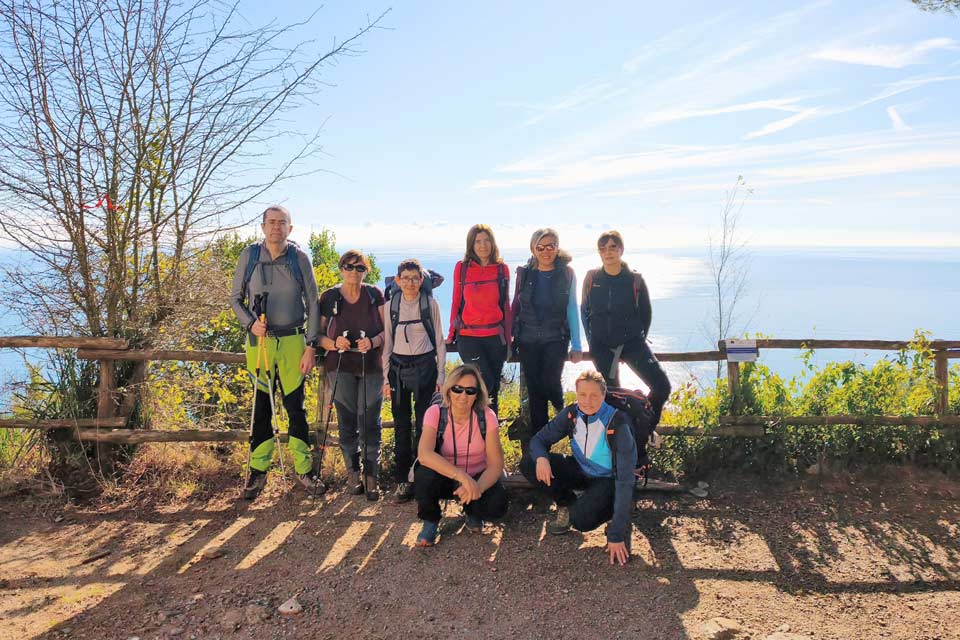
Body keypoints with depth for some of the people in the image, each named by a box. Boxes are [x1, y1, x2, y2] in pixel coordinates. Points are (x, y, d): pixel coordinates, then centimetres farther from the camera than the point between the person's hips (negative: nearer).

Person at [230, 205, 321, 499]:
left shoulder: (299, 258, 0)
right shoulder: (249, 255, 2)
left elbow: (312, 304, 2)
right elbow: (235, 298, 8)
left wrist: (311, 347, -3)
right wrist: (250, 323, -11)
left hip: (293, 341, 0)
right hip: (259, 341, 1)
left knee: (296, 406, 5)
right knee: (261, 407, 7)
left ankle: (304, 468, 17)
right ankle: (258, 470, 18)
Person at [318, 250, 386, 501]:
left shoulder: (375, 294, 4)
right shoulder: (329, 297, 3)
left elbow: (387, 329, 3)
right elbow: (319, 334, 5)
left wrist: (373, 341, -16)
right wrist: (334, 343, -15)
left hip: (371, 367, 0)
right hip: (341, 367, 0)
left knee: (370, 421, -2)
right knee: (347, 421, 6)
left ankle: (371, 475, 3)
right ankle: (353, 472, 18)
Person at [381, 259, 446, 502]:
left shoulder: (431, 304, 0)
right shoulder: (390, 306, 3)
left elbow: (439, 341, 4)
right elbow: (387, 343, 7)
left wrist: (440, 375, 1)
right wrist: (386, 377, 4)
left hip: (425, 366, -1)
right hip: (399, 368, 1)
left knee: (425, 424, 1)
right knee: (402, 425, 4)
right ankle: (403, 479, 11)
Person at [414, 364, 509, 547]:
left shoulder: (486, 416, -16)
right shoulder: (436, 413, -18)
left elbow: (496, 464, -17)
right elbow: (424, 454, -34)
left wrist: (477, 487, -37)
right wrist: (462, 476, -45)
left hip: (478, 477, 1)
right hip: (444, 477, -1)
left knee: (497, 505, -29)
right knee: (424, 476, -34)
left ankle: (472, 513, 9)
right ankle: (430, 521, -2)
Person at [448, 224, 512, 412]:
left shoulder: (502, 269, 5)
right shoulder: (461, 268, 1)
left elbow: (505, 305, 10)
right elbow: (456, 302, 7)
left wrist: (508, 338, 9)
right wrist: (452, 333, 8)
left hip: (495, 337, 2)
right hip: (468, 337, -2)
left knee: (493, 387, 9)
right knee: (485, 383, -14)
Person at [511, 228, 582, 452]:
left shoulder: (567, 274, -1)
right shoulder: (524, 273, 2)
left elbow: (572, 309, 1)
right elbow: (516, 306, 9)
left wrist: (576, 345, -1)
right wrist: (512, 337, 7)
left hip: (556, 338, -2)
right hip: (528, 339, 2)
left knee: (549, 383, -14)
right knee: (534, 389, 5)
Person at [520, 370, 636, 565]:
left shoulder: (618, 424, -27)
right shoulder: (571, 414, -14)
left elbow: (625, 480, -28)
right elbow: (540, 439, -3)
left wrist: (616, 535, -32)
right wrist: (541, 457, -30)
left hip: (609, 479, -5)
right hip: (581, 471, 5)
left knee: (581, 519, -33)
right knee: (528, 464, -15)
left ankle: (619, 510, 0)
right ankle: (567, 504, 5)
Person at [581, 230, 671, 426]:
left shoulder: (635, 279, -6)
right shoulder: (592, 278, -2)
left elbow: (645, 313, 5)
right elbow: (585, 311, 8)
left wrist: (639, 341, 5)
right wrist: (593, 342, 6)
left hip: (631, 341, -1)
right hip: (602, 345, 1)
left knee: (662, 386, -14)